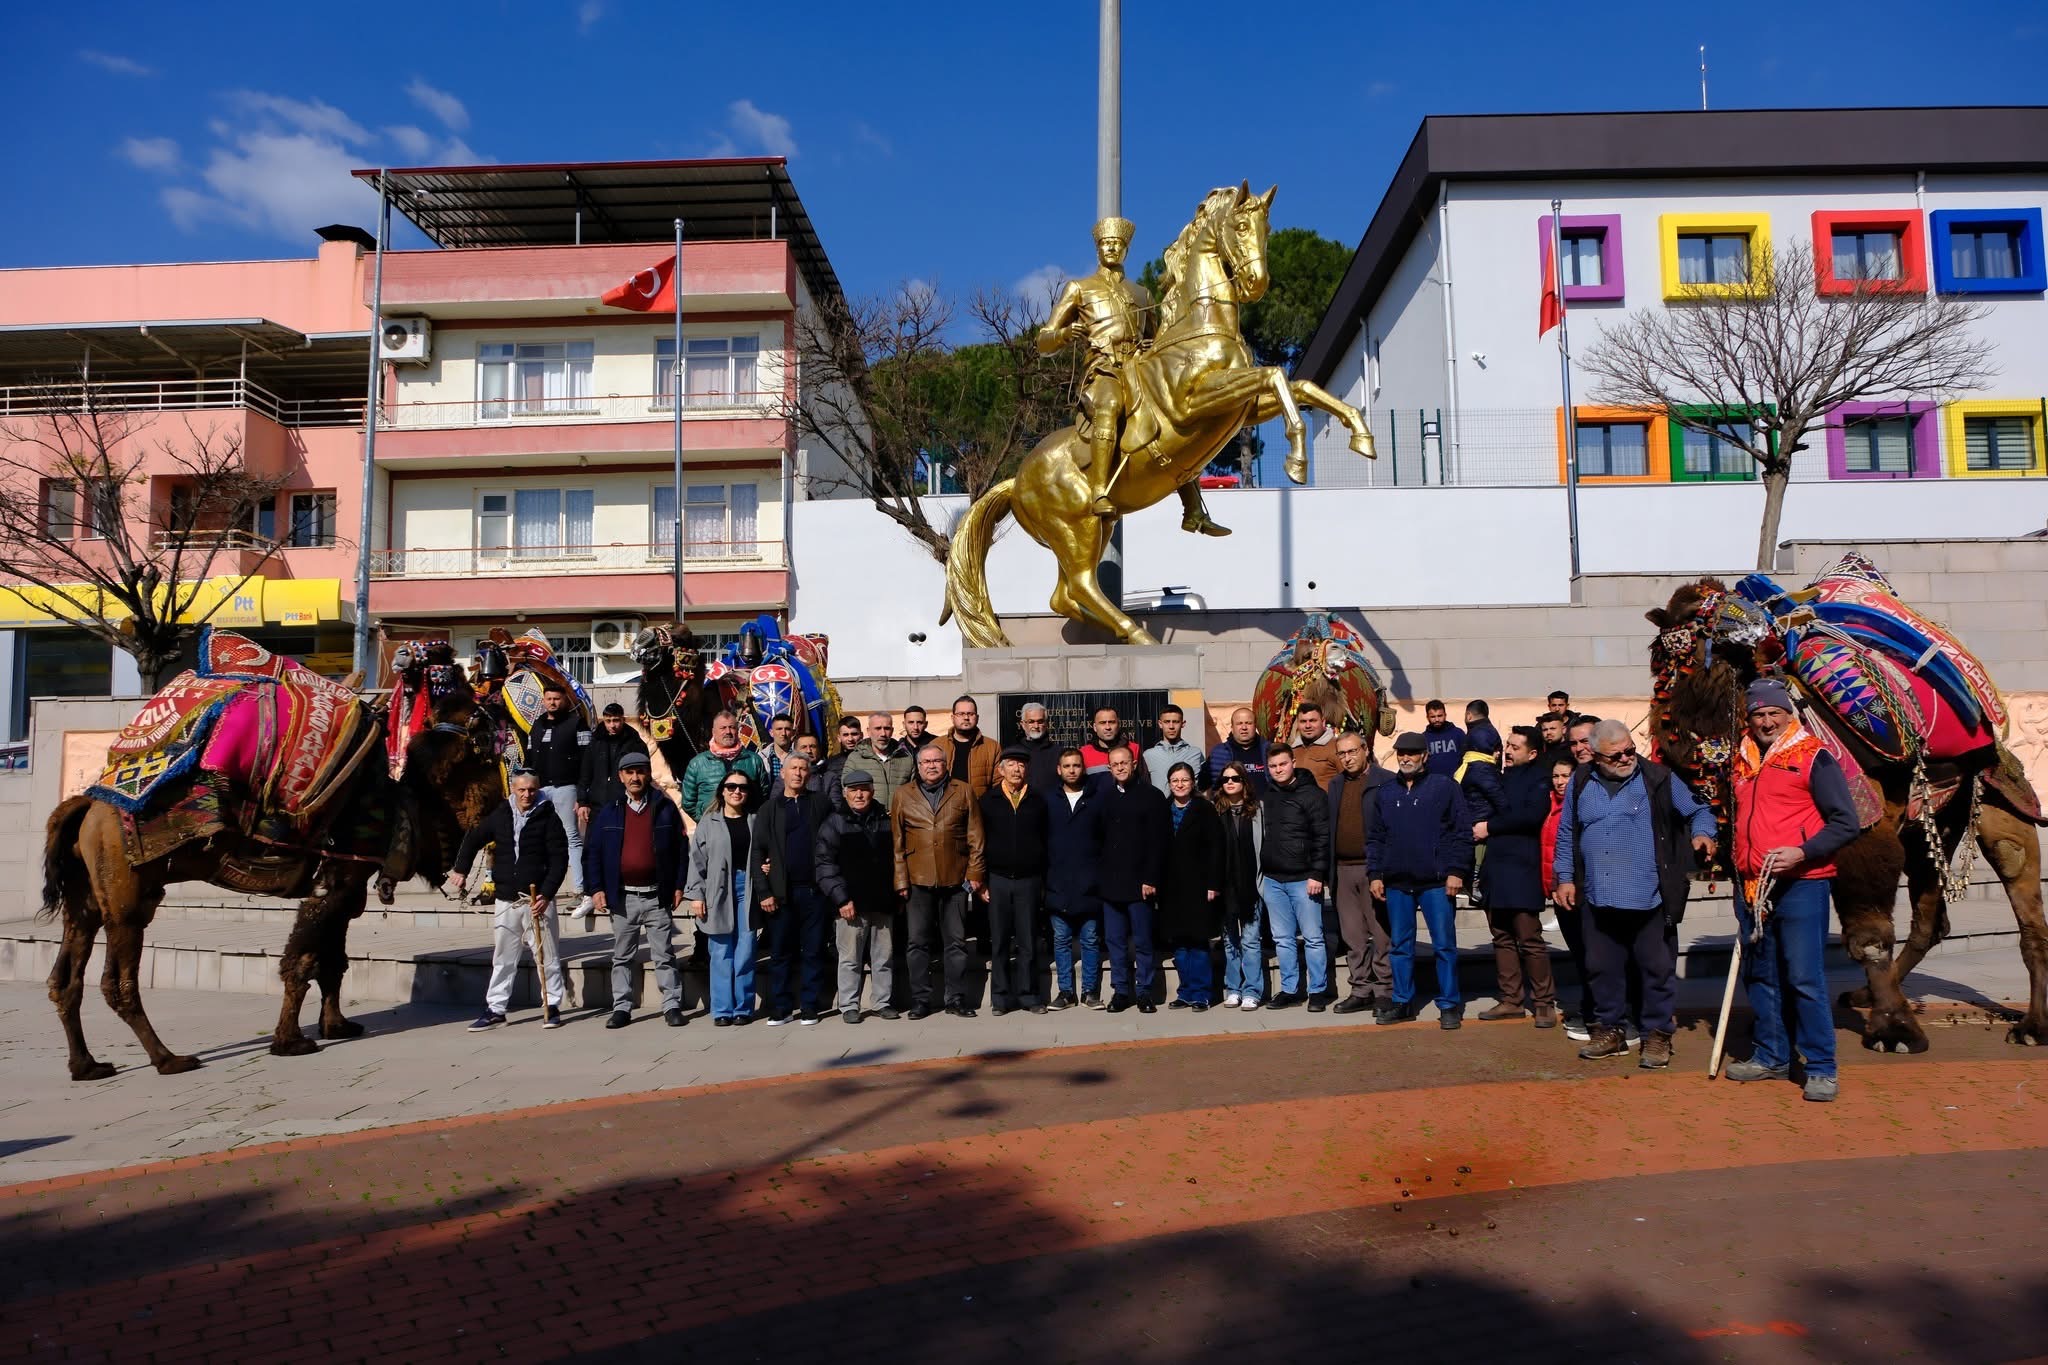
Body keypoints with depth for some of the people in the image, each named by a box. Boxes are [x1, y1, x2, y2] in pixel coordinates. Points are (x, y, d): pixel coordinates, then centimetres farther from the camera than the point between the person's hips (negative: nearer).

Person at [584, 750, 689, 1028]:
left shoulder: (665, 808, 2)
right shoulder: (608, 812, 5)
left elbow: (681, 849, 3)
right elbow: (592, 852, 5)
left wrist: (678, 886, -2)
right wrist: (596, 888, -3)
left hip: (658, 896, -2)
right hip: (622, 898, 2)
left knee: (664, 956, 3)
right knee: (622, 957, 10)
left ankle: (672, 1006, 8)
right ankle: (621, 1008, 17)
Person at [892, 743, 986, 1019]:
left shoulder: (962, 792, 7)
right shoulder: (903, 795, 7)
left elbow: (975, 836, 6)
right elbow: (897, 841, 5)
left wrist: (975, 872, -1)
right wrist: (901, 879, -1)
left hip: (955, 879, 0)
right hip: (918, 880, 0)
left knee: (956, 942, 6)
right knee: (918, 942, 4)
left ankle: (956, 998, 15)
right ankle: (921, 1000, 13)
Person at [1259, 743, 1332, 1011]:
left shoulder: (1312, 795, -5)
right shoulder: (1265, 796, 11)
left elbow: (1323, 838, -9)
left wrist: (1317, 874, -15)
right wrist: (1260, 874, 9)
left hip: (1303, 879, -5)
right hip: (1272, 880, 5)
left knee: (1312, 937, 0)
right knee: (1282, 939, 10)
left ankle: (1318, 991, 9)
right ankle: (1289, 990, 18)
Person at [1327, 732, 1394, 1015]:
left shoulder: (1385, 782, -5)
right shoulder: (1335, 785, 15)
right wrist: (1328, 870, 8)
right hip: (1343, 869, 6)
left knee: (1382, 934, 0)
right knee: (1353, 937, 10)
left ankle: (1385, 990, 9)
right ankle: (1362, 990, 19)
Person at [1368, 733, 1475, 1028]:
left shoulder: (1445, 787, -2)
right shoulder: (1386, 793, 12)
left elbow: (1462, 831, -5)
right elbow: (1375, 837, 14)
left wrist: (1456, 871, -11)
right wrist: (1376, 874, 7)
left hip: (1436, 882, -4)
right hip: (1397, 883, 4)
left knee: (1444, 945, 0)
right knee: (1400, 945, 10)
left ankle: (1449, 1004, 9)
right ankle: (1402, 1001, 19)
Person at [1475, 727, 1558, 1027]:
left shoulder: (1538, 780, -4)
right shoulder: (1503, 778, 19)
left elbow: (1531, 814, -19)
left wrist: (1490, 827, -11)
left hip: (1521, 869, -7)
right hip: (1495, 869, 7)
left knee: (1530, 940, -6)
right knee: (1502, 938, 10)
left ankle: (1544, 1003, 3)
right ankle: (1510, 1001, 17)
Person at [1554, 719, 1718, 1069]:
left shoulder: (1659, 780, -1)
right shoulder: (1580, 785, 7)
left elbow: (1698, 811, 6)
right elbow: (1566, 836, 14)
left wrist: (1703, 833, -15)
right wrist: (1565, 877, 9)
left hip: (1650, 899, -3)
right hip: (1597, 899, 3)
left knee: (1658, 968, 4)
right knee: (1603, 968, 11)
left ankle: (1658, 1034, 17)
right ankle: (1611, 1030, 25)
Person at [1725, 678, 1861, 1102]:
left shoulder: (1813, 757, -5)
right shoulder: (1743, 759, 13)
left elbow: (1846, 823, -8)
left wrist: (1802, 853, -20)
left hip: (1800, 884, -6)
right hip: (1751, 885, 6)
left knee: (1805, 979, -6)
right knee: (1760, 976, 13)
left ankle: (1821, 1068, 3)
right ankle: (1771, 1056, 24)